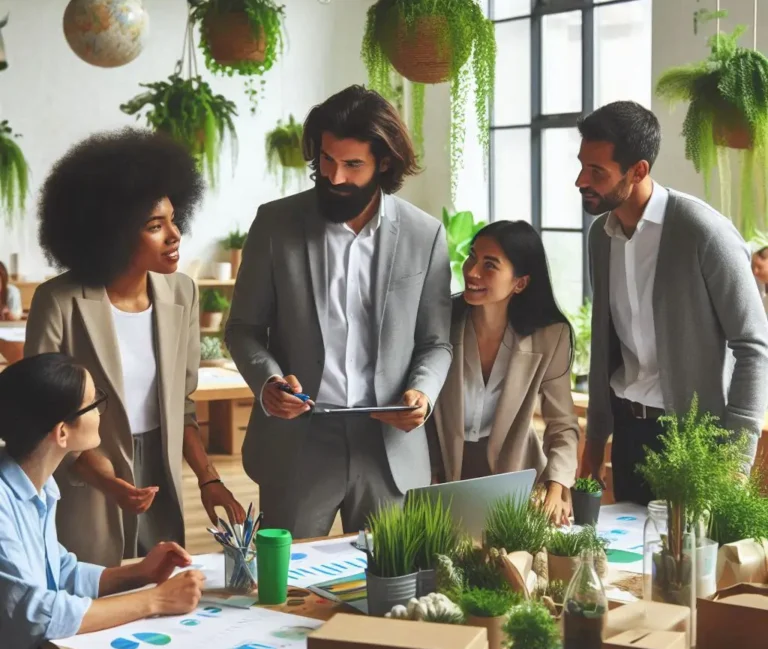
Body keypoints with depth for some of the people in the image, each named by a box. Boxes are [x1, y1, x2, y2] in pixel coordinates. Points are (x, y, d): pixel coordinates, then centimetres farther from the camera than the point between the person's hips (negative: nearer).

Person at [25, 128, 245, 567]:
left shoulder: (181, 293, -1)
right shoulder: (61, 303, -16)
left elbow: (182, 404, 8)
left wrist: (208, 478, -1)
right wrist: (105, 480, -23)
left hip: (160, 491, 4)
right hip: (85, 501, -4)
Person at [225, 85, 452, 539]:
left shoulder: (425, 235, 1)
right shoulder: (276, 223, 0)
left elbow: (436, 342, 8)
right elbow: (244, 327, 5)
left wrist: (423, 391, -12)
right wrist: (268, 379, -14)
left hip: (390, 448, 1)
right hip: (296, 446, 0)